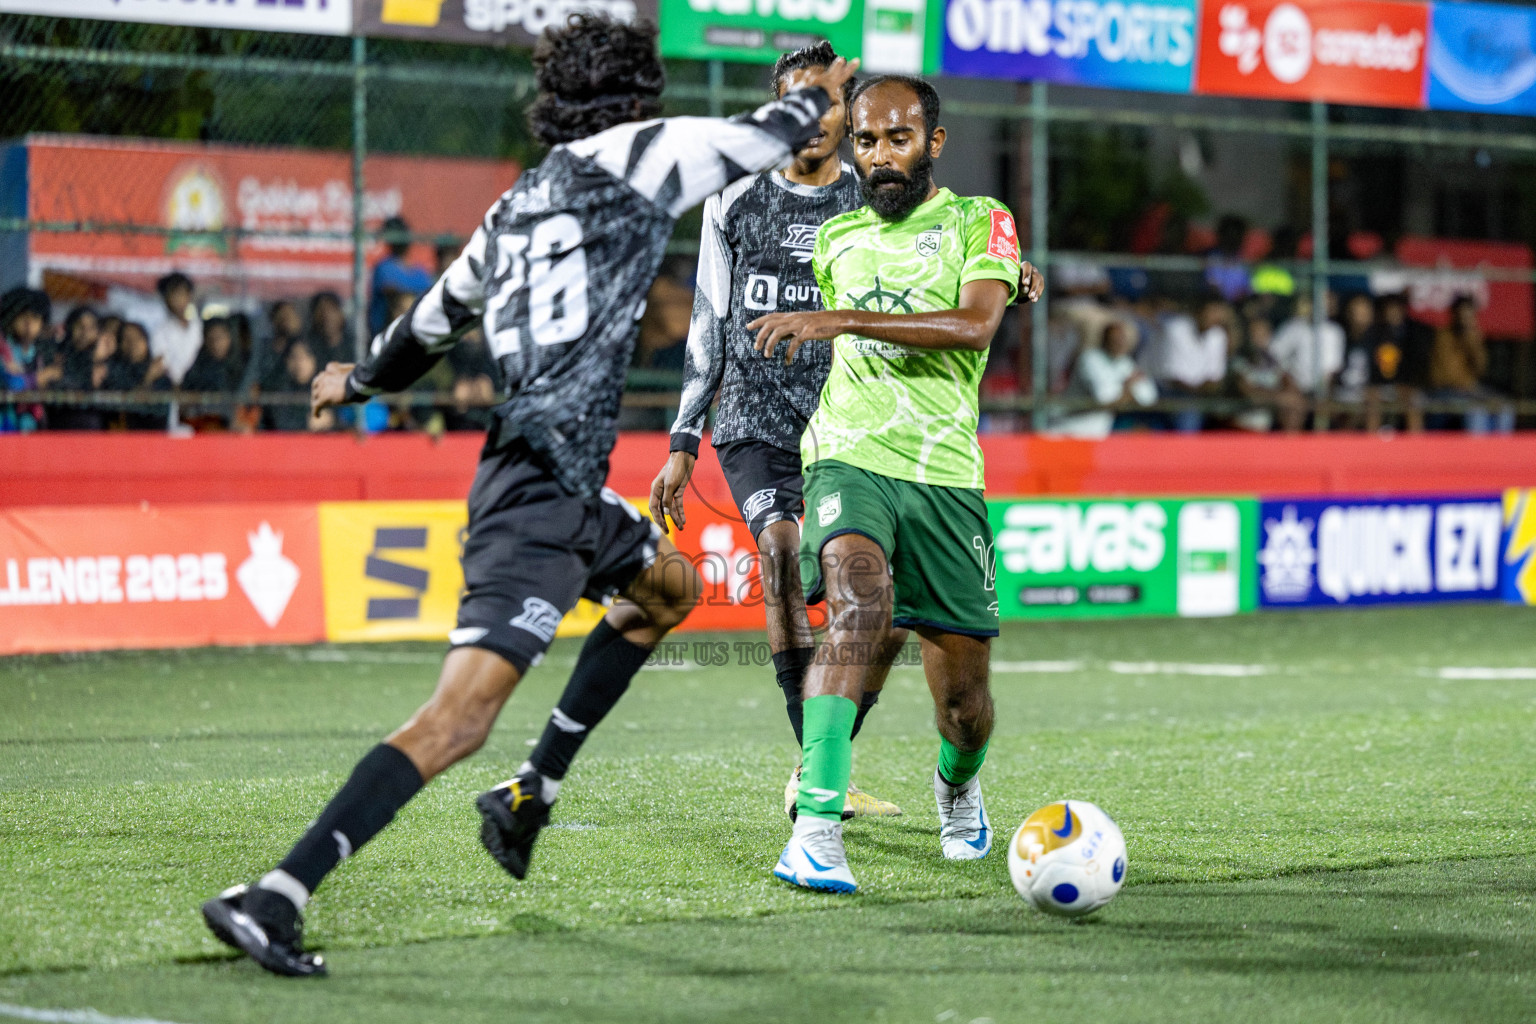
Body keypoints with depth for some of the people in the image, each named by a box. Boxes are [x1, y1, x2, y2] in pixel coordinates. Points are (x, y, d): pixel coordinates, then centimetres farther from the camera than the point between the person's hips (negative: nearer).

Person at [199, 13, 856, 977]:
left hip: (564, 490, 10)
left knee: (673, 587, 32)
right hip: (542, 488, -10)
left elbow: (437, 314, 33)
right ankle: (270, 900, -26)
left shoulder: (516, 207, 19)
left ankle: (533, 793, 27)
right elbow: (768, 137, 11)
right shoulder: (637, 155, -1)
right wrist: (820, 93, 34)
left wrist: (360, 379, 53)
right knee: (460, 717, -17)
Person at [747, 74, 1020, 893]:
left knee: (963, 696, 2)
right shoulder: (835, 239, 16)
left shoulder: (979, 221, 3)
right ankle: (816, 827, -35)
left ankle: (957, 783, 39)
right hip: (849, 457, 1)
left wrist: (840, 320, -22)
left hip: (945, 474, -1)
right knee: (859, 608, -30)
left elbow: (976, 324, -16)